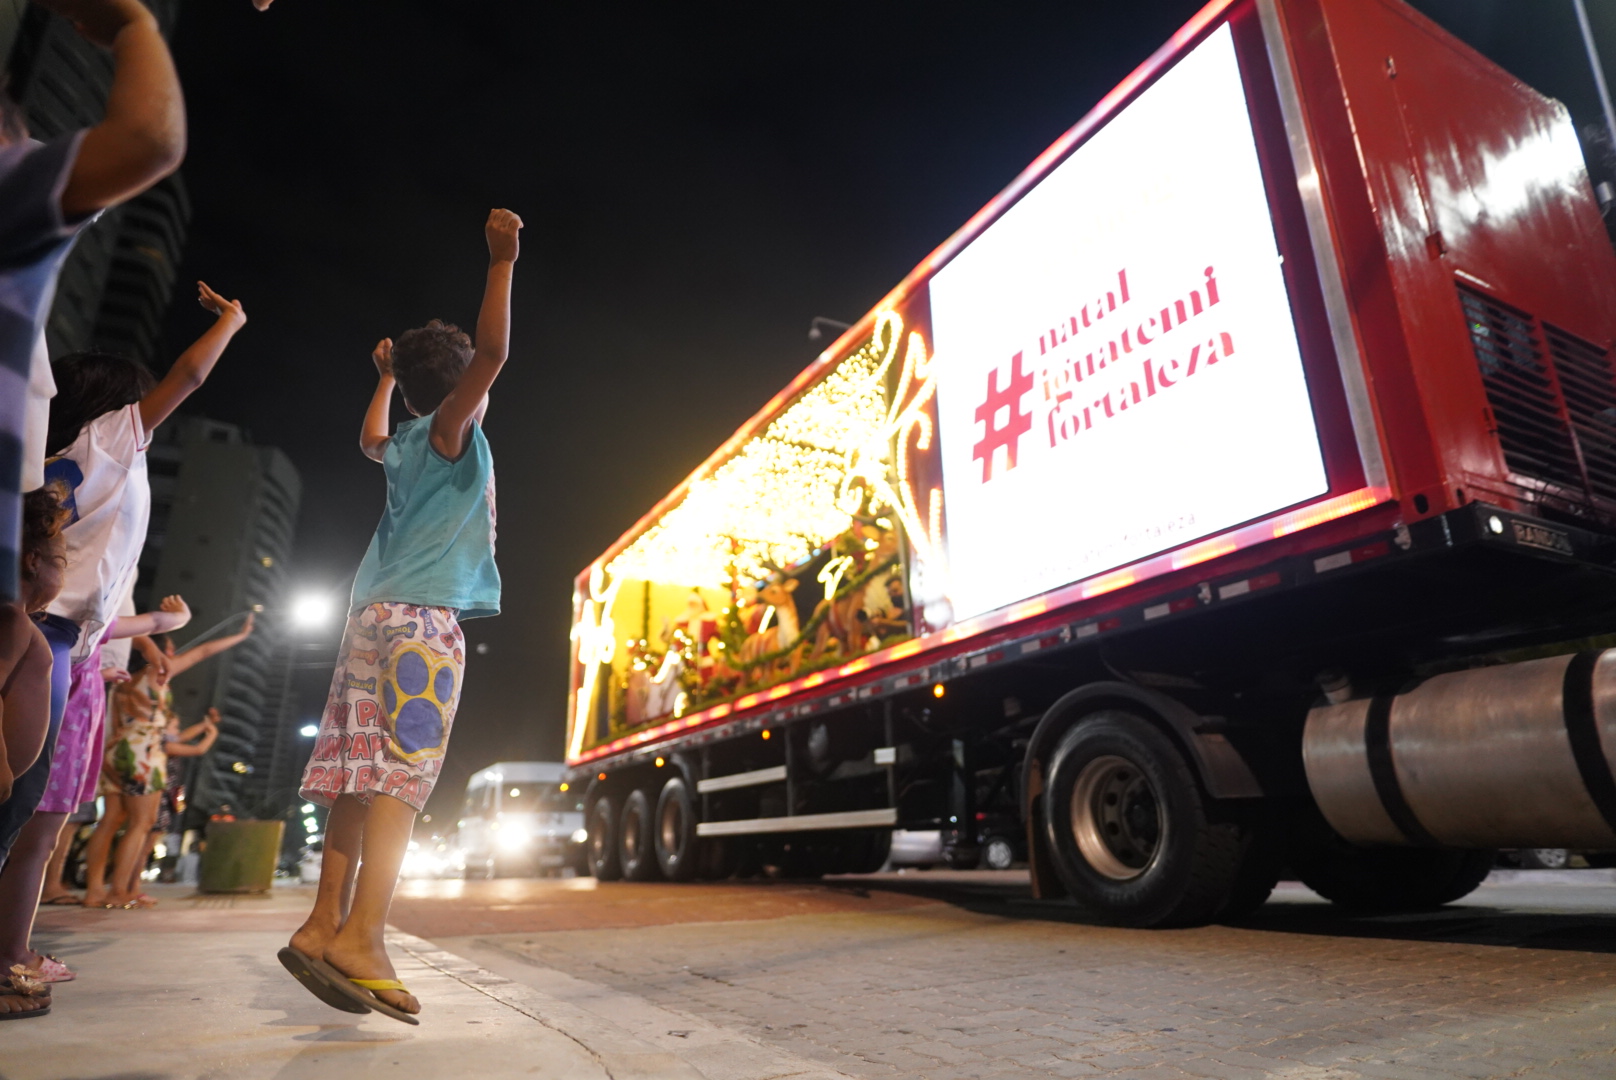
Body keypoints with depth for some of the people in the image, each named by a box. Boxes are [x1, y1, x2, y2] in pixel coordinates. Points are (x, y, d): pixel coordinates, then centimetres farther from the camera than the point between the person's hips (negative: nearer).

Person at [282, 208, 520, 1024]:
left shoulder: (404, 446, 20)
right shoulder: (449, 429, 0)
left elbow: (369, 439, 45)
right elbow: (492, 352, -14)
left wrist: (384, 378, 56)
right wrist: (502, 263, -12)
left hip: (376, 614, 8)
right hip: (422, 617, -8)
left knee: (364, 773, 4)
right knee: (404, 771, -15)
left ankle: (326, 924, 4)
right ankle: (360, 937, -21)